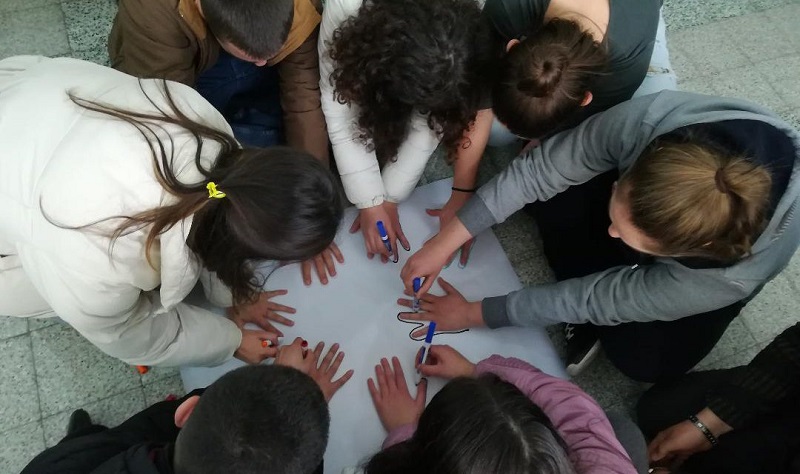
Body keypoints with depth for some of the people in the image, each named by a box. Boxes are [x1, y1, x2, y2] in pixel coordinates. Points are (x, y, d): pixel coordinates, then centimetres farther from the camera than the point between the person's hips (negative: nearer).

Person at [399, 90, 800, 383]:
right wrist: (445, 241, -31)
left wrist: (476, 314, -27)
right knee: (553, 189, -22)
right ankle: (590, 313, -5)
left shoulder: (733, 276, -42)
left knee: (641, 358, -20)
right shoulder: (647, 119, -42)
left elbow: (604, 299, -33)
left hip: (726, 254, -3)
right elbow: (538, 169, -29)